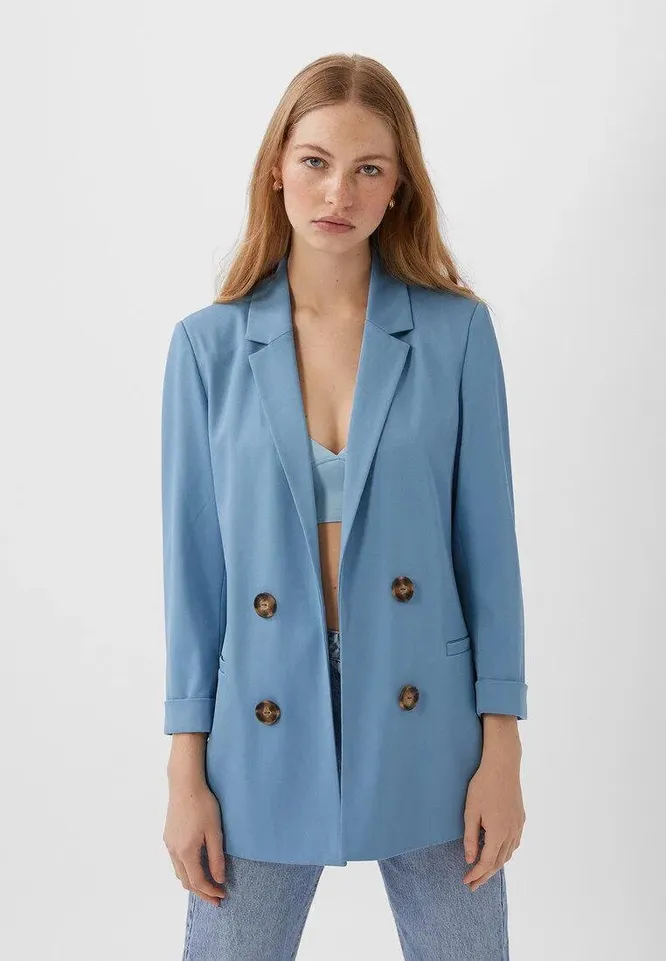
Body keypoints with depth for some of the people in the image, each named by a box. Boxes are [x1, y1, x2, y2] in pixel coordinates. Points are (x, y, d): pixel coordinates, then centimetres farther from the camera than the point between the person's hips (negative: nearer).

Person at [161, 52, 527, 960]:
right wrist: (185, 773, -1)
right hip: (263, 738, 1)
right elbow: (194, 560, 0)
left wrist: (502, 751, -3)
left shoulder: (456, 329, -4)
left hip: (423, 729, 0)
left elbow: (486, 538, -2)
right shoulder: (209, 343, -2)